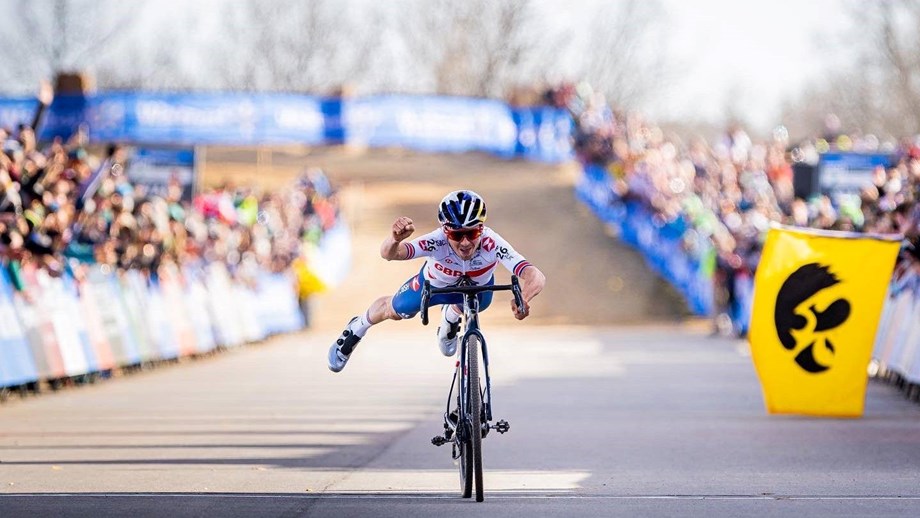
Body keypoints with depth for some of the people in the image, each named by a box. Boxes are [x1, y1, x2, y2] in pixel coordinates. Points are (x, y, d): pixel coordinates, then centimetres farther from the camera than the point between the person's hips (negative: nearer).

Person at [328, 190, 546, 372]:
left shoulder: (492, 244, -46)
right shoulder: (437, 241, -45)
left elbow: (536, 276, -57)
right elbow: (389, 254, -58)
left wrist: (523, 299, -78)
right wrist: (395, 239, -81)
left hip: (477, 287, 0)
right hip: (436, 283, 0)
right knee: (394, 311, 19)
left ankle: (451, 317, 65)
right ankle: (356, 330, 50)